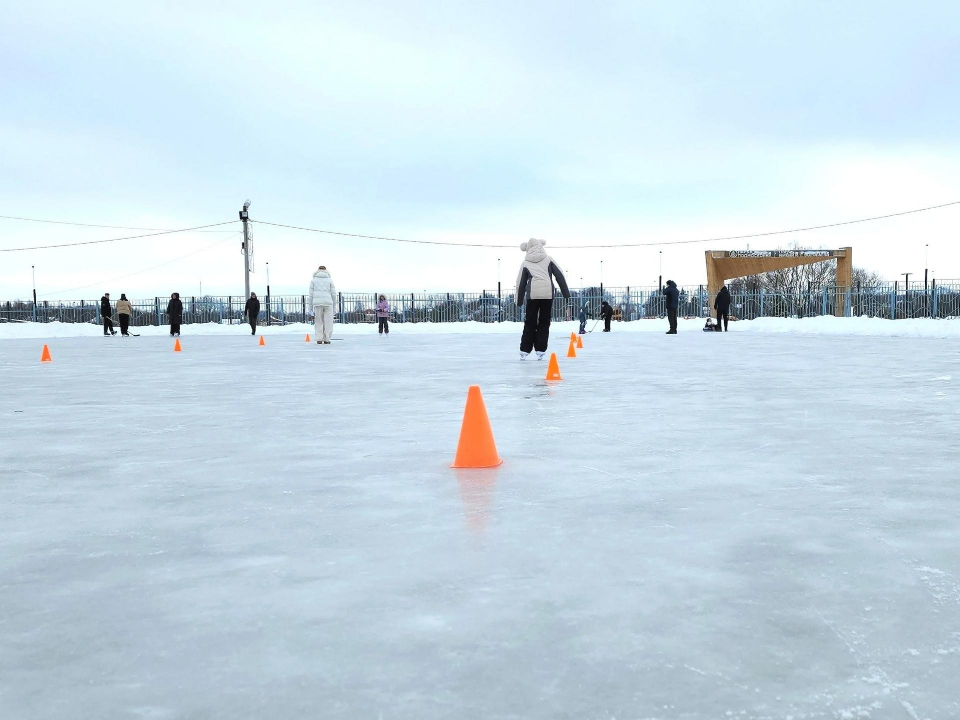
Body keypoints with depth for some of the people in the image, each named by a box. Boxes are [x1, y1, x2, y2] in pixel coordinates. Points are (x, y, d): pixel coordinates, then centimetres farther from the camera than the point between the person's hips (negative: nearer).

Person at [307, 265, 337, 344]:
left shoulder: (313, 280, 9)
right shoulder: (330, 280, 9)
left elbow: (311, 295, 5)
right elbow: (333, 294, 6)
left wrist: (310, 307, 8)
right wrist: (334, 305, 13)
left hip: (317, 303, 1)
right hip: (328, 302, -1)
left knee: (318, 322, 9)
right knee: (328, 322, 7)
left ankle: (319, 339, 3)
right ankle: (326, 339, 4)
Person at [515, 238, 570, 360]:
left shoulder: (526, 263, 12)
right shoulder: (548, 259, 11)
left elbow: (520, 283, 10)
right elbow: (560, 276, 6)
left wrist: (519, 302, 15)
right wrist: (566, 294, 8)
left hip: (533, 295, 0)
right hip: (548, 294, 0)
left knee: (530, 323, 8)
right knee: (544, 322, 8)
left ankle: (524, 351, 4)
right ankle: (540, 351, 4)